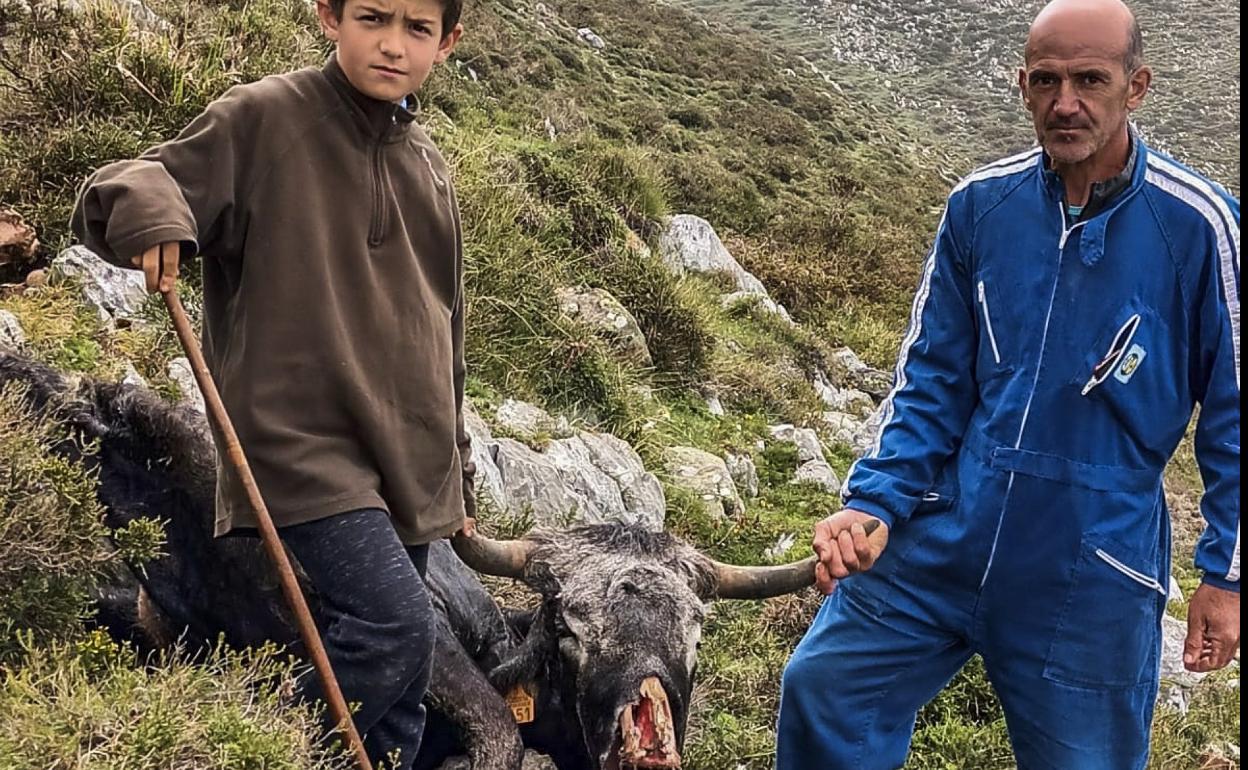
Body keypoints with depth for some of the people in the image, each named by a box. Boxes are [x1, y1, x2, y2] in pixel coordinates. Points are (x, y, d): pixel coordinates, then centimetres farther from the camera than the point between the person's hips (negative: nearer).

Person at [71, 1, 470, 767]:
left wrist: (454, 469, 21)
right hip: (303, 441, -6)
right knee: (396, 625, -20)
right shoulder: (262, 119, -4)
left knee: (399, 694, 9)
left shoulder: (430, 169, 14)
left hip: (408, 461, 6)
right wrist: (144, 206, -30)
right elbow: (112, 198, -4)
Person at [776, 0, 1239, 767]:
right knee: (823, 690, 4)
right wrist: (876, 502, -6)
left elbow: (1232, 412, -4)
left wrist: (1227, 572, -2)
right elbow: (932, 378, 3)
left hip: (1091, 577, -2)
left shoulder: (1199, 224, -13)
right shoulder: (979, 205, -4)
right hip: (945, 540, 3)